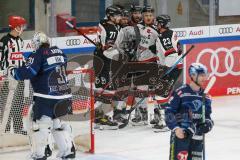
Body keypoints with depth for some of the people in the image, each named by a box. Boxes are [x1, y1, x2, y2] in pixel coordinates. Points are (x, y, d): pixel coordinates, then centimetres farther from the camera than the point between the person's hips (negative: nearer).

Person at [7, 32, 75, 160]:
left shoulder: (38, 55, -10)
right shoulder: (59, 52, 11)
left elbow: (27, 72, -19)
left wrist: (12, 71, -1)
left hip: (46, 98, -7)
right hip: (64, 95, 7)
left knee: (38, 123, 2)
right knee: (57, 122, 21)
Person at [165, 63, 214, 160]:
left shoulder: (205, 96, 11)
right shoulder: (180, 92, -8)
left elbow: (207, 115, 21)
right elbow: (169, 112, -7)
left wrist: (208, 124, 0)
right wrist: (176, 128, -17)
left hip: (198, 138, 6)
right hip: (180, 135, -6)